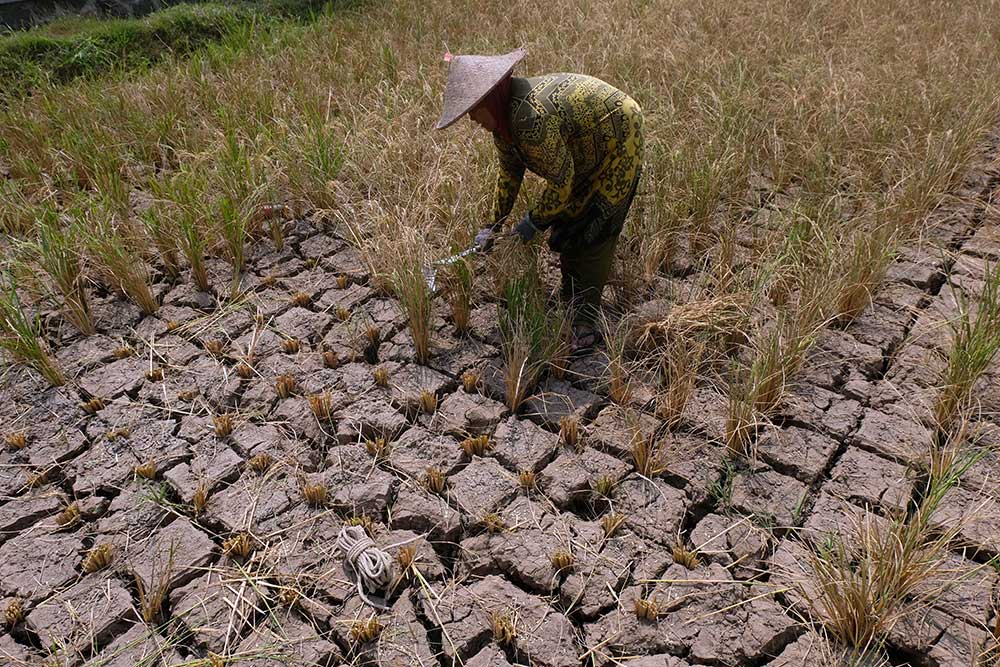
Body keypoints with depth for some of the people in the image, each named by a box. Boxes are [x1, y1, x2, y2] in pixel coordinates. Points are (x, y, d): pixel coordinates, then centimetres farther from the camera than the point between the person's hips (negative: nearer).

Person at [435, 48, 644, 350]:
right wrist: (494, 226, 8)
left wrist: (533, 222, -16)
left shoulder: (530, 118, -37)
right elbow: (509, 172, 6)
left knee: (592, 233, -10)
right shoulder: (504, 113, -6)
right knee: (566, 223, 9)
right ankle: (570, 303, 24)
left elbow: (561, 182, -29)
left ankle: (587, 323, -2)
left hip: (616, 146, -9)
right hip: (585, 153, 9)